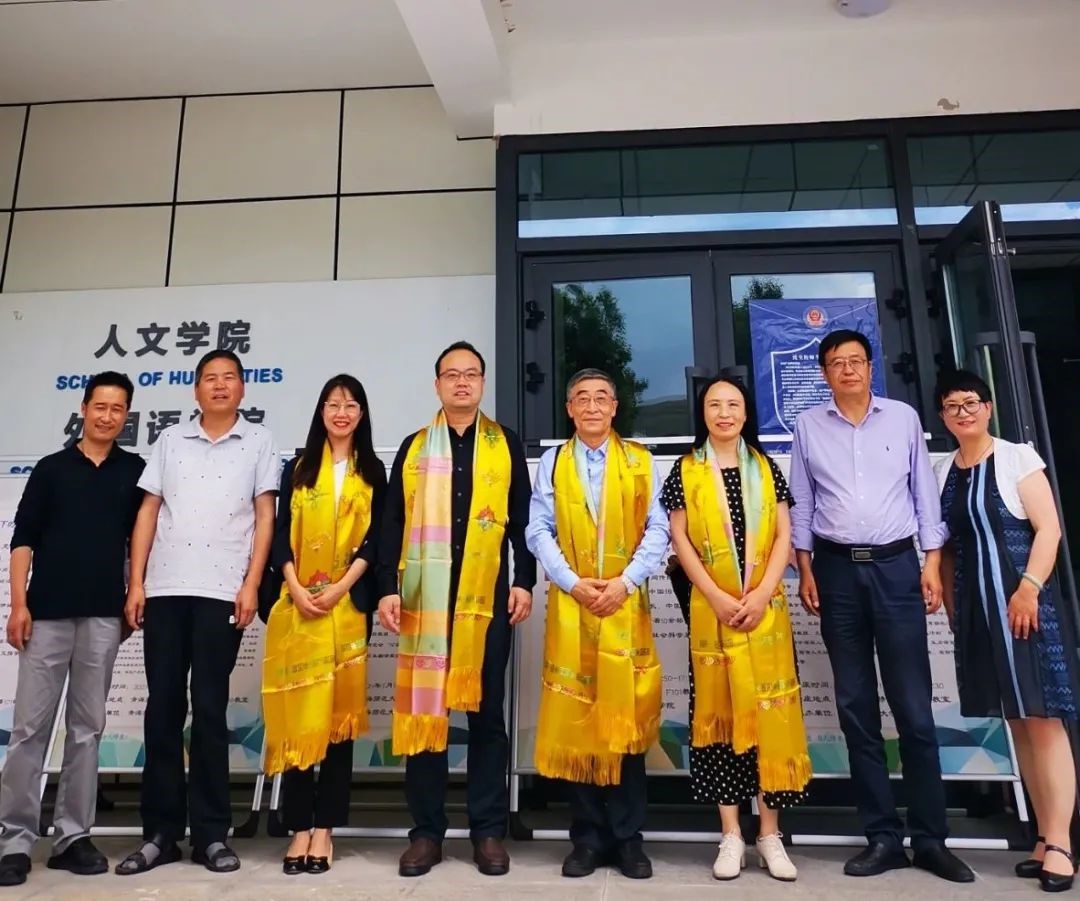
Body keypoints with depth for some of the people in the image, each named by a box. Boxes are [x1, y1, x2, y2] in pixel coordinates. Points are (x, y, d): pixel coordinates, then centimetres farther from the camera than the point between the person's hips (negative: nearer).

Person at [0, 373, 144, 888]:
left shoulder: (135, 471, 9)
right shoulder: (51, 468, 7)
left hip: (104, 615, 1)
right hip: (47, 612, 0)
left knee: (87, 728, 6)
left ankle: (72, 837, 15)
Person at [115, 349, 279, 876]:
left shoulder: (258, 442, 6)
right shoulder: (170, 441, 13)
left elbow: (265, 516, 2)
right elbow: (148, 513, 11)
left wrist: (251, 585, -7)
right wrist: (135, 583, 3)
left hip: (222, 592, -2)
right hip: (165, 589, 3)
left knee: (209, 710, 2)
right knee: (162, 707, 6)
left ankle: (210, 833, 12)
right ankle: (160, 832, 17)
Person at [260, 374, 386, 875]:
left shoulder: (372, 472, 9)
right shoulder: (298, 469, 11)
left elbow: (375, 538, 1)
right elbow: (281, 534, 4)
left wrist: (340, 587, -11)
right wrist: (295, 588, -10)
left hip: (349, 605, 0)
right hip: (298, 605, 1)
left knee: (338, 713, 3)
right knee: (298, 715, 0)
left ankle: (324, 827, 11)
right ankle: (299, 828, 9)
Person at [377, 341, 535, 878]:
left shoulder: (506, 445, 9)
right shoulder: (413, 447, 11)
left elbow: (522, 520, 6)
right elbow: (392, 523, 7)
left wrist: (524, 582, -2)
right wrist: (388, 587, -2)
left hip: (487, 595, -1)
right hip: (424, 596, 1)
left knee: (486, 710, 6)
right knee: (421, 708, 4)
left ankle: (488, 829, 17)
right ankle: (426, 829, 17)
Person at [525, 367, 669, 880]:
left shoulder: (641, 461, 8)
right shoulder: (551, 463, 9)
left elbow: (658, 530, 1)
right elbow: (539, 532, 1)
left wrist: (625, 580, -11)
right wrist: (573, 583, -11)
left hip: (626, 604, 0)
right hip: (570, 604, 1)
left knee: (626, 716, 3)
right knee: (576, 718, 3)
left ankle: (628, 837, 15)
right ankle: (588, 837, 16)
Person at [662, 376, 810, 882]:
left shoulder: (766, 469, 8)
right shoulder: (686, 471, 3)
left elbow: (784, 536, 3)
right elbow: (680, 539, -1)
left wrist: (761, 594, -10)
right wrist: (717, 597, -11)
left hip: (765, 606, 1)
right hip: (710, 607, -1)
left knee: (769, 709, 2)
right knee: (718, 707, 3)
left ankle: (770, 833, 14)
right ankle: (731, 834, 13)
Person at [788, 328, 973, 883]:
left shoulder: (903, 418, 5)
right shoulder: (809, 425, 6)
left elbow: (925, 491, 7)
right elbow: (801, 502, 7)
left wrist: (933, 561, 0)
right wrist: (804, 569, 2)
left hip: (896, 565, -1)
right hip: (837, 569, 1)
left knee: (913, 706, 2)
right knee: (856, 706, 6)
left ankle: (930, 838, 15)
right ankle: (882, 836, 17)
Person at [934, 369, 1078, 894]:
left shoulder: (1017, 457, -3)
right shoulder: (944, 473, 10)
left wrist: (1029, 588, -19)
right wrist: (951, 608, 8)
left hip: (1021, 600, -5)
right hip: (976, 608, 5)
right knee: (1018, 723, 10)